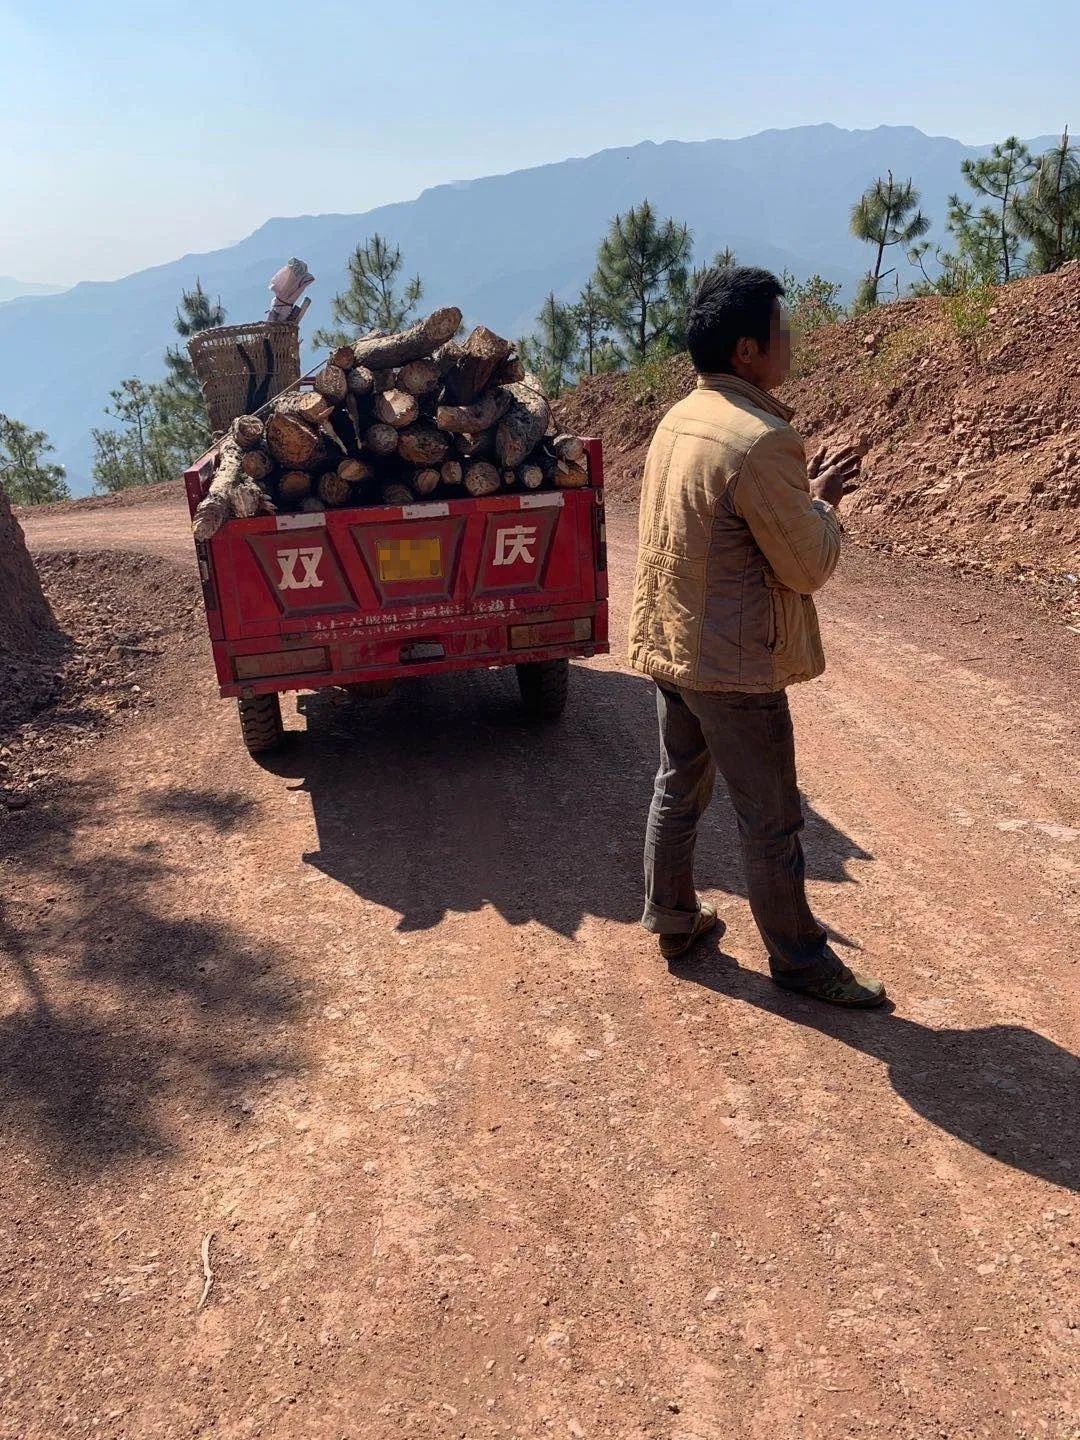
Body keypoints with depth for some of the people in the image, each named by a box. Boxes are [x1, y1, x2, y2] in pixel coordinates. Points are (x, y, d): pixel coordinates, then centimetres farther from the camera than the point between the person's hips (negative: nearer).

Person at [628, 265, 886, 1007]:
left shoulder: (679, 422, 5)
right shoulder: (760, 441, -24)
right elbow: (809, 567, -17)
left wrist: (803, 489, 10)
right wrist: (822, 502, 0)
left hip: (669, 646, 9)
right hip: (733, 664, -9)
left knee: (679, 789, 20)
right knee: (771, 820, 6)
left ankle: (672, 918, 35)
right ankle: (799, 958, 21)